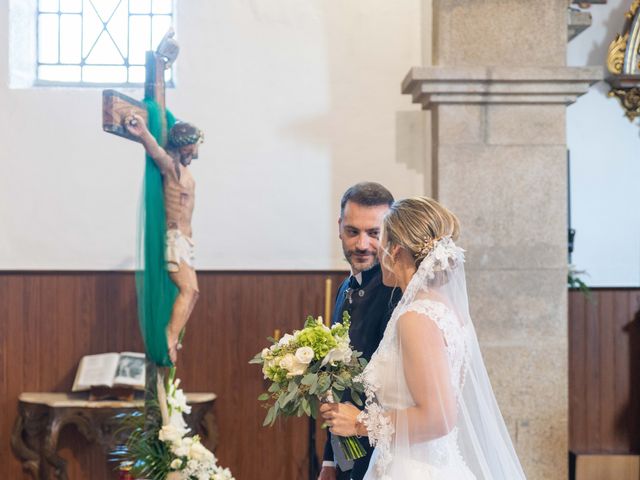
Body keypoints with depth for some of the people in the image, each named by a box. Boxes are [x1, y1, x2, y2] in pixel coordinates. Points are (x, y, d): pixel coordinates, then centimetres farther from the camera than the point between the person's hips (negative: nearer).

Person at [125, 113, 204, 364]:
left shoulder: (183, 168, 13)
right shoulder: (171, 166, -13)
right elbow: (156, 152, -38)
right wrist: (143, 134, -57)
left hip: (184, 239, 10)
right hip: (175, 237, -10)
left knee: (190, 291, 12)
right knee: (189, 289, -19)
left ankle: (172, 338, 17)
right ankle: (169, 343, -24)